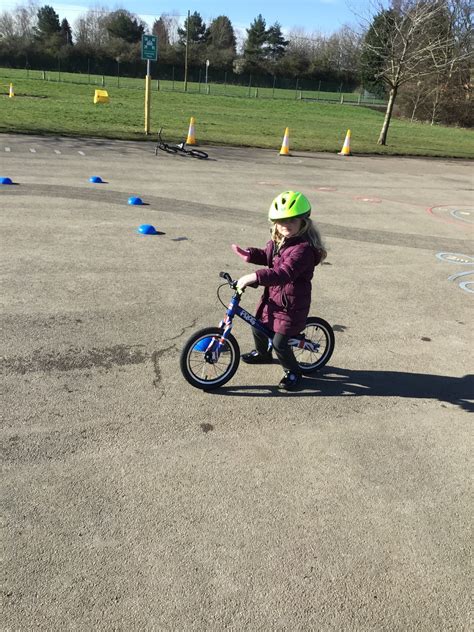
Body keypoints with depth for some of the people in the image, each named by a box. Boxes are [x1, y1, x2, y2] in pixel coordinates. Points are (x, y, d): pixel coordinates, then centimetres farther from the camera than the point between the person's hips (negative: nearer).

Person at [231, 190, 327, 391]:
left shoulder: (303, 248, -27)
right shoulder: (278, 241, 2)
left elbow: (284, 273, -39)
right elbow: (265, 255, 20)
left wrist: (254, 277, -48)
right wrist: (248, 254, -1)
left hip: (291, 304, -9)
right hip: (272, 297, 9)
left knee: (279, 342, -4)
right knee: (258, 327, 22)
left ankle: (292, 372, 23)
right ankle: (262, 353, 54)